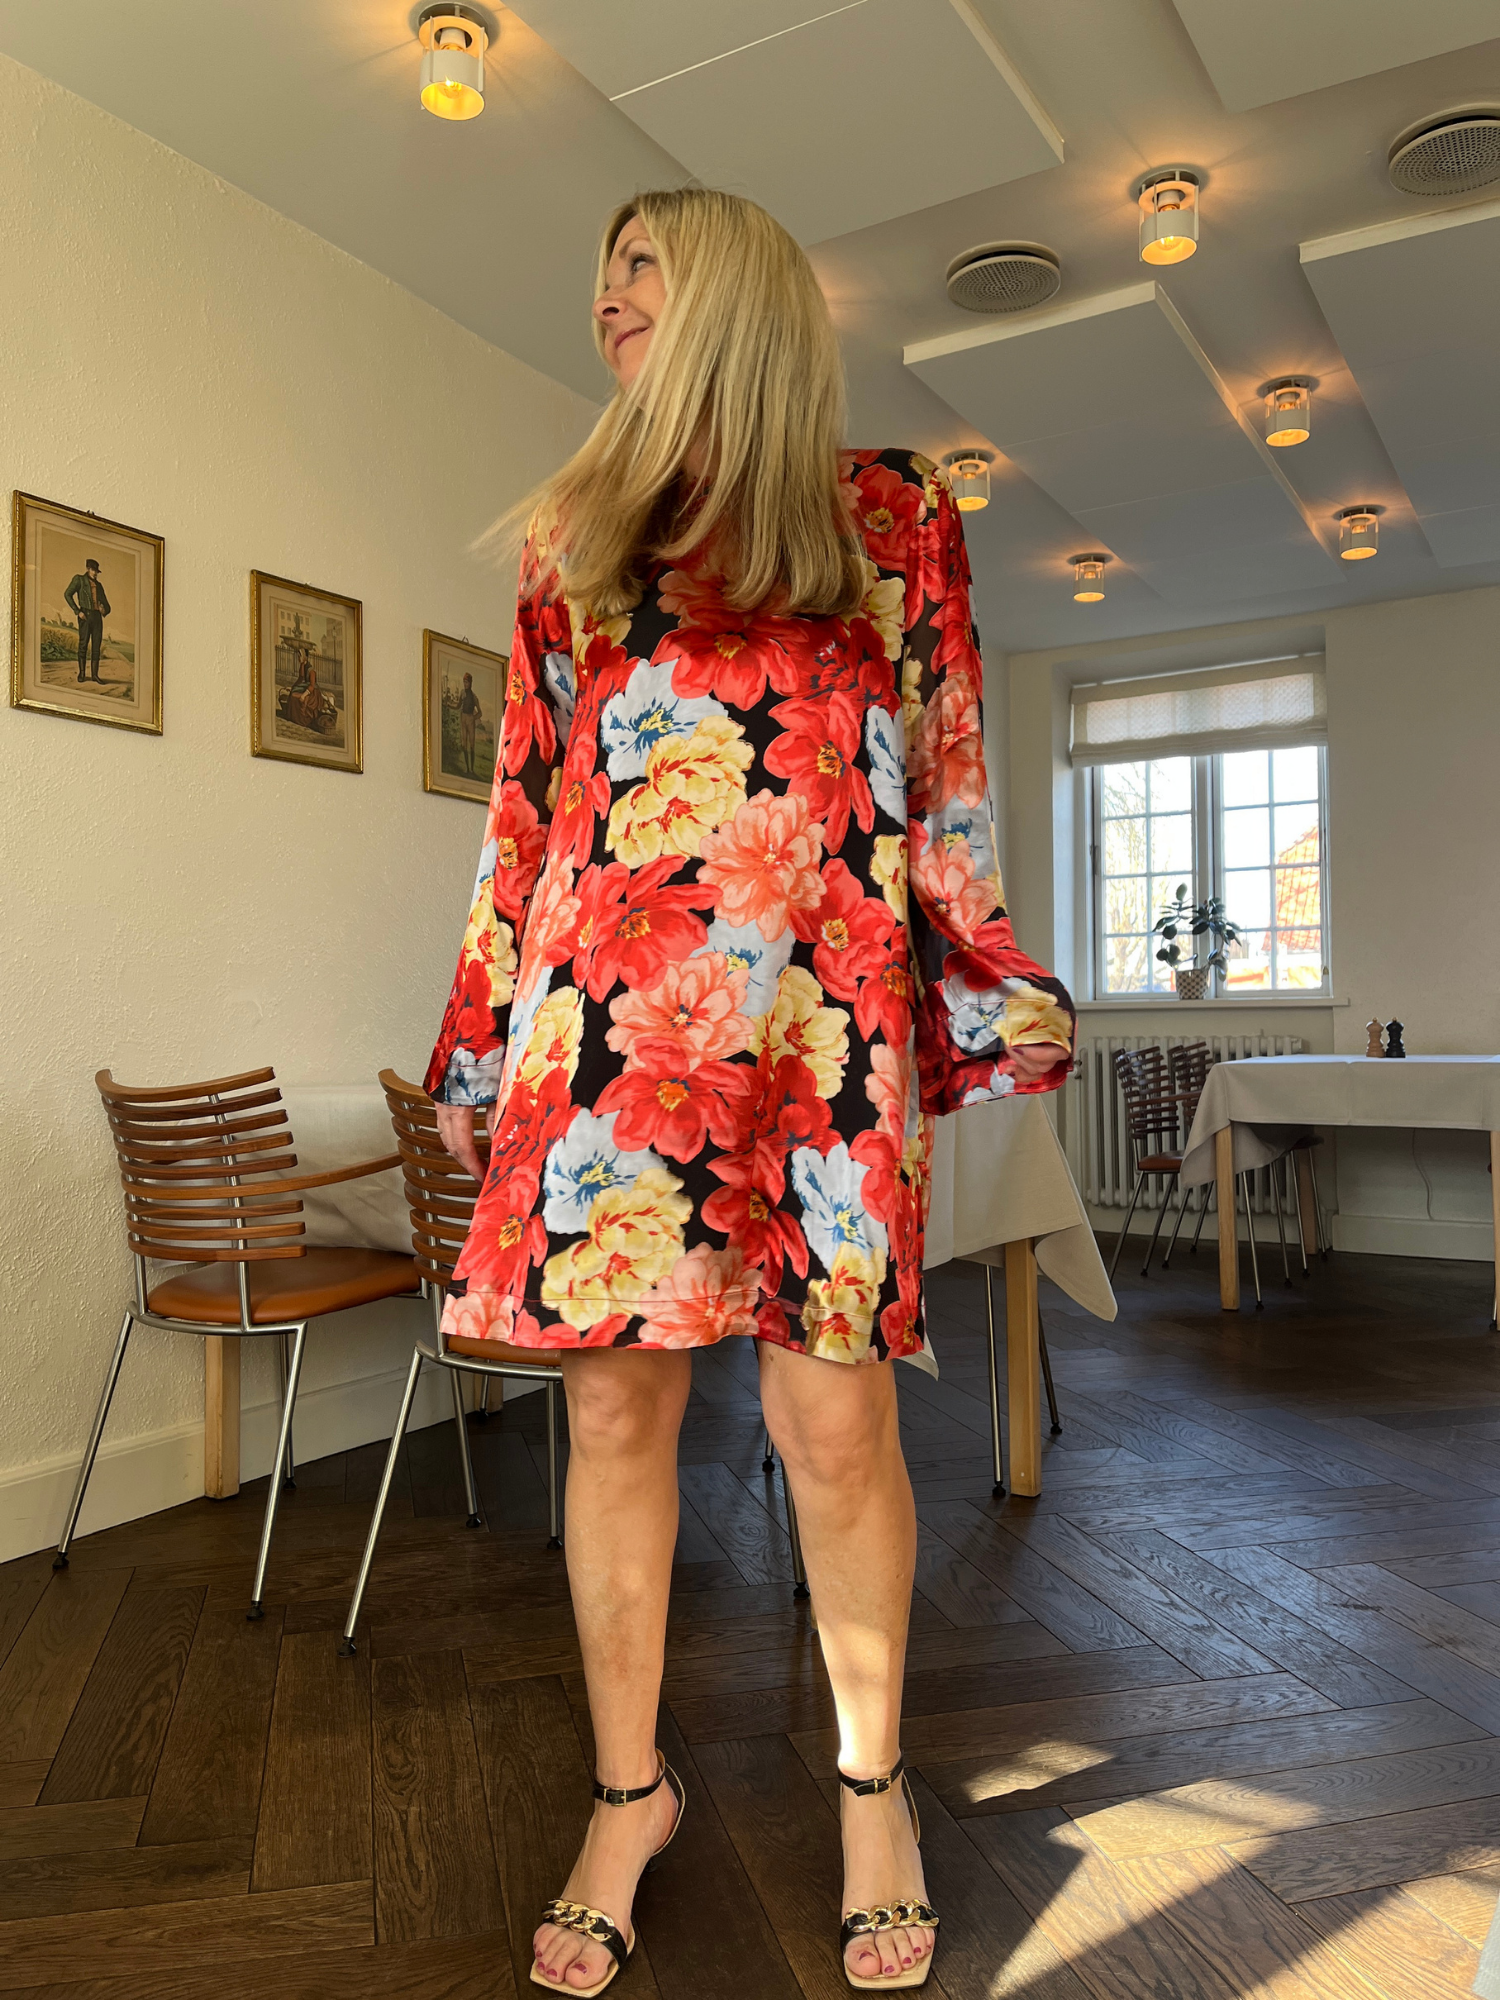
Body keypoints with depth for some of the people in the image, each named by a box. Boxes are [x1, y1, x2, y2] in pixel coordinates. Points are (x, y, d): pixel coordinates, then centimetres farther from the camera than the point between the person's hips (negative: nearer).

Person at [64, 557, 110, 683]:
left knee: (97, 645, 0)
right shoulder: (79, 579, 5)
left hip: (97, 616, 5)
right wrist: (77, 611, -11)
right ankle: (82, 673, -2)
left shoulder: (98, 585, 21)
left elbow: (106, 605, 21)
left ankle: (95, 674, 1)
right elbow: (67, 594, -4)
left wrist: (104, 610, -4)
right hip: (85, 615, -5)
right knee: (83, 644, -6)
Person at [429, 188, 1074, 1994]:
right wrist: (480, 1033, 13)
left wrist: (987, 999, 6)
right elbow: (525, 799, 16)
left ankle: (870, 1780, 24)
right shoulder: (574, 526, 20)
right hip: (606, 1000, 3)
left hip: (823, 1003, -2)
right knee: (613, 1401, 4)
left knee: (832, 1421, -2)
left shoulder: (889, 510, 14)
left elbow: (949, 775, 11)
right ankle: (628, 1791, 26)